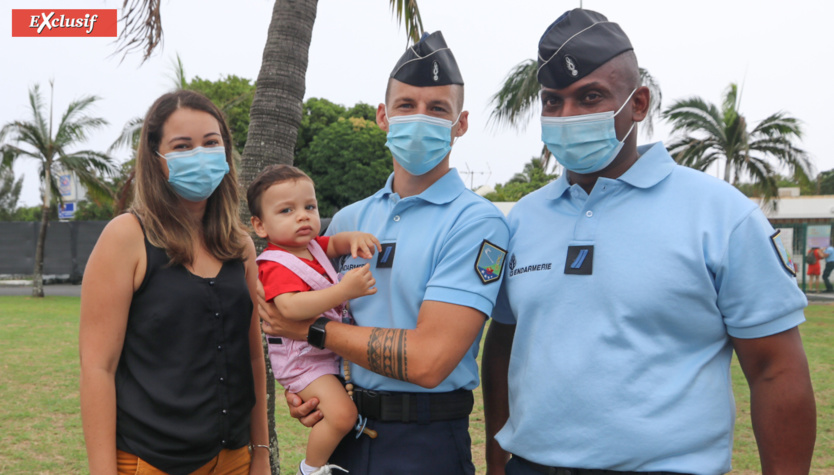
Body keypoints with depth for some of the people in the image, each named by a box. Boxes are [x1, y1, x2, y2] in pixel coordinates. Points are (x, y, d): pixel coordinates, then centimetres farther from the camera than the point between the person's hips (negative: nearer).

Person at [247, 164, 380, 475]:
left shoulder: (310, 246, 4)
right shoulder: (277, 266, -25)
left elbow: (335, 244, 16)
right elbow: (290, 307, -41)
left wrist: (355, 237, -10)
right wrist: (344, 290, -45)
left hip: (330, 348, 10)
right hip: (303, 359, -9)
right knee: (341, 414, -22)